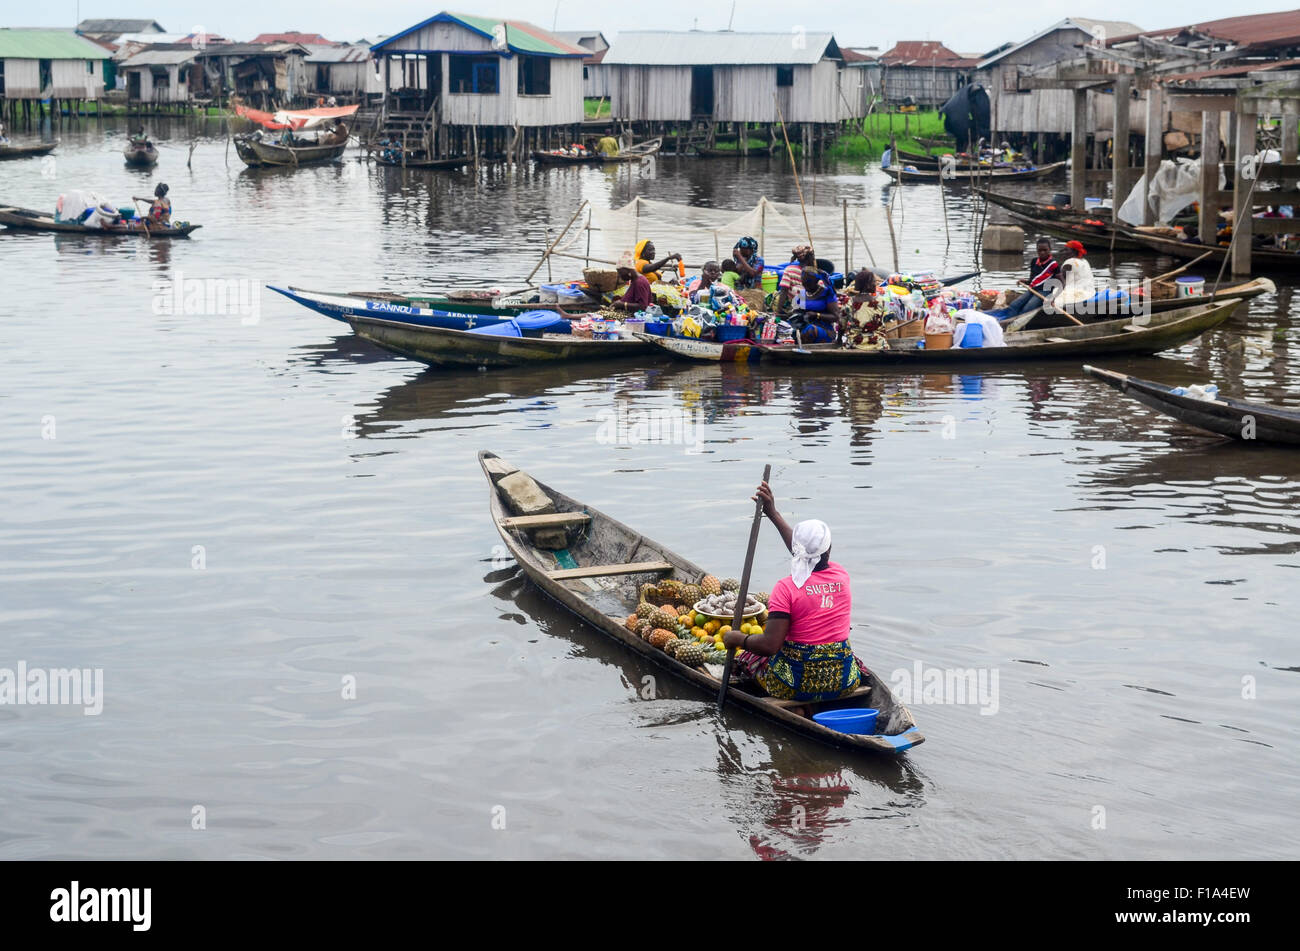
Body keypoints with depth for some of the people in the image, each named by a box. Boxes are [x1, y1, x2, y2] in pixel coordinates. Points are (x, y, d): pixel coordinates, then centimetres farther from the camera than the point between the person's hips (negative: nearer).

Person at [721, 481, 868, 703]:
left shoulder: (787, 587, -15)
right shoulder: (842, 576, 1)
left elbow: (770, 644, -20)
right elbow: (811, 552, 20)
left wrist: (737, 639, -1)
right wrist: (773, 513, 26)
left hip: (795, 684, -5)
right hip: (844, 682, 5)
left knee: (746, 656, 22)